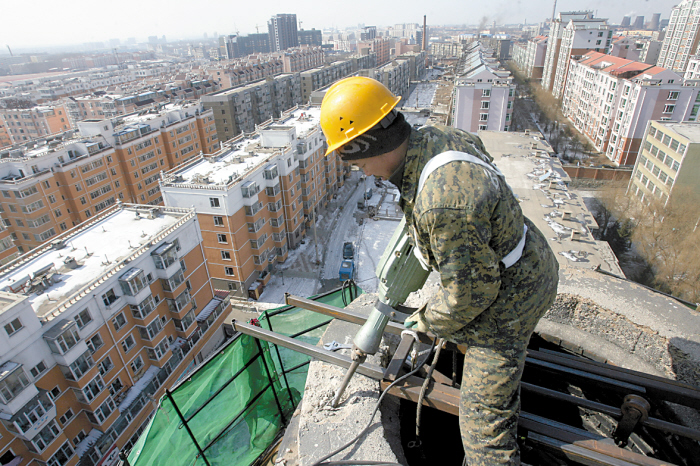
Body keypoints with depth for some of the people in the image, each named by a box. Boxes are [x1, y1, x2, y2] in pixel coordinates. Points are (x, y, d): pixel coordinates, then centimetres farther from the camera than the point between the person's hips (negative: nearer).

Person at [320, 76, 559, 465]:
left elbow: (470, 291, -30)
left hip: (508, 298, -9)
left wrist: (429, 322, -8)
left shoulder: (444, 201, -40)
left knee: (484, 413, 1)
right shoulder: (433, 138, -9)